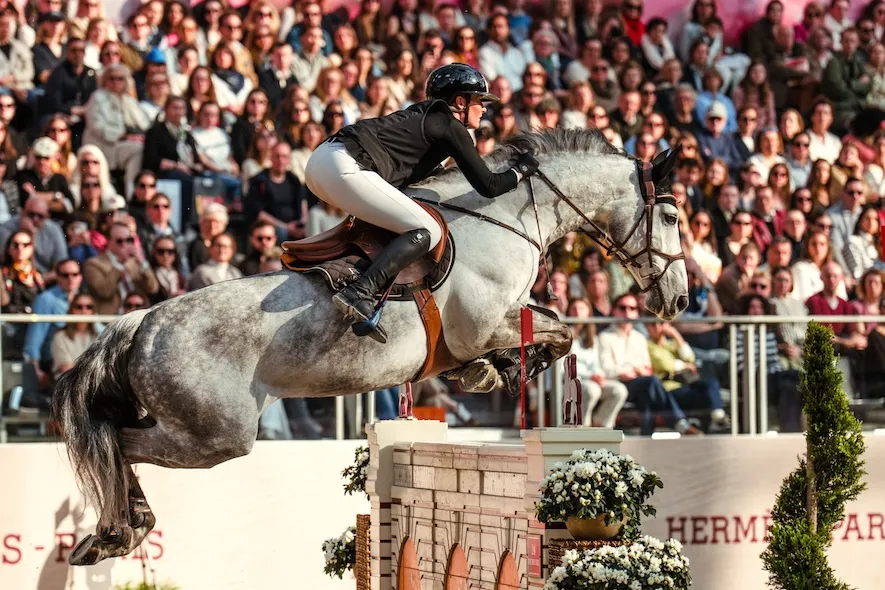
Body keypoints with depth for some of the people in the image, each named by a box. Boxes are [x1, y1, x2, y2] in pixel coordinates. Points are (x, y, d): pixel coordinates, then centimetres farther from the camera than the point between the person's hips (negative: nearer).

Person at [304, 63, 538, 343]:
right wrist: (521, 170, 18)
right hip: (345, 169, -10)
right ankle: (359, 294, -25)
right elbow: (488, 186, 2)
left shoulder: (423, 114, 28)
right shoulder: (451, 127, 3)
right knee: (427, 232, -9)